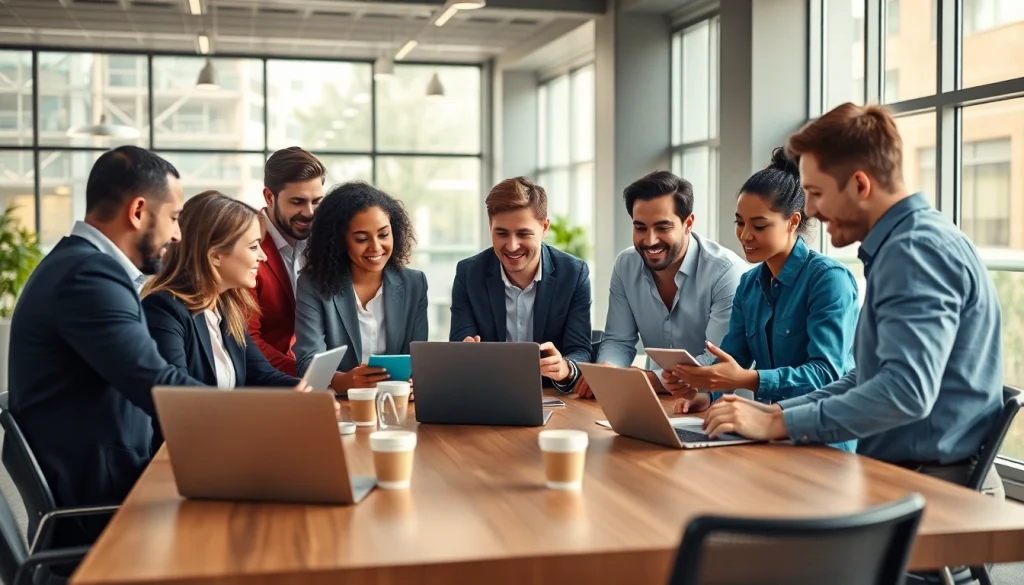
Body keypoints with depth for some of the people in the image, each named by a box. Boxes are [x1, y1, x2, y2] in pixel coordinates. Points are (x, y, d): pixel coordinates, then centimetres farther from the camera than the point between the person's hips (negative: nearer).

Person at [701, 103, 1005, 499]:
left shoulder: (917, 249, -17)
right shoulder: (900, 247, 15)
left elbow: (907, 391, -28)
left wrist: (779, 424, -21)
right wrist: (777, 412, 7)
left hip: (934, 486, -9)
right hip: (902, 475, 9)